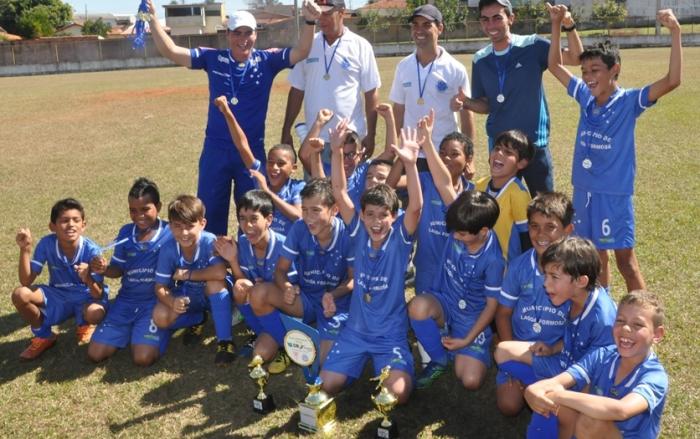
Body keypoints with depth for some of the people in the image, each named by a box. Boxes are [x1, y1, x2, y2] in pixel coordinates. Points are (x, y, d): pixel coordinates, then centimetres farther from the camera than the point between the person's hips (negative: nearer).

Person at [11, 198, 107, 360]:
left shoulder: (92, 250, -24)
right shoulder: (47, 244, -17)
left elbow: (99, 295, -23)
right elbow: (26, 281, -18)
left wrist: (88, 279, -46)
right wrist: (25, 249, -30)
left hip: (86, 296, -3)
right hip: (57, 296, 3)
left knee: (95, 312, -37)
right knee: (20, 294, -24)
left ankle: (85, 326, 6)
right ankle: (43, 336, 5)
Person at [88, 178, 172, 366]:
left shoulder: (170, 234, -9)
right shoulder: (126, 232, 5)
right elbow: (118, 270, 13)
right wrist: (104, 270, -9)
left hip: (156, 301, -4)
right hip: (126, 300, 5)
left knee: (143, 358, -23)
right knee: (95, 353, -5)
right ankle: (130, 330, 21)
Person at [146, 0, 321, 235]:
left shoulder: (267, 61, -2)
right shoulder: (212, 58, -1)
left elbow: (300, 52, -13)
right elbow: (171, 51, -3)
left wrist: (309, 22, -30)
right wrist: (152, 20, -14)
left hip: (253, 150, -1)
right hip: (216, 150, 1)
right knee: (210, 213, 11)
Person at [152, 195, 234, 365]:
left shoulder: (209, 241, -27)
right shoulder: (168, 249, -18)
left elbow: (220, 272, -43)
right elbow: (160, 287, -13)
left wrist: (187, 274, -30)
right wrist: (172, 302, -35)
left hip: (212, 296, -2)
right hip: (185, 299, 3)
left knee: (215, 281, -35)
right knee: (160, 317, -23)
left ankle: (225, 340, -25)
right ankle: (197, 320, 8)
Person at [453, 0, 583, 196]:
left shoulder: (533, 46, -7)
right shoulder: (480, 60, 3)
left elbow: (575, 58, -10)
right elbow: (485, 105, 9)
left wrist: (569, 27, -26)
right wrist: (466, 102, -12)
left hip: (534, 143, -3)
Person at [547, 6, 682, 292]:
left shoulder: (629, 101, -11)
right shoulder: (585, 97, 3)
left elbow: (671, 81, -24)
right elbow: (554, 65, 11)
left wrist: (675, 32, -30)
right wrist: (556, 25, 4)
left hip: (615, 194, -5)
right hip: (584, 191, 5)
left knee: (625, 260, 1)